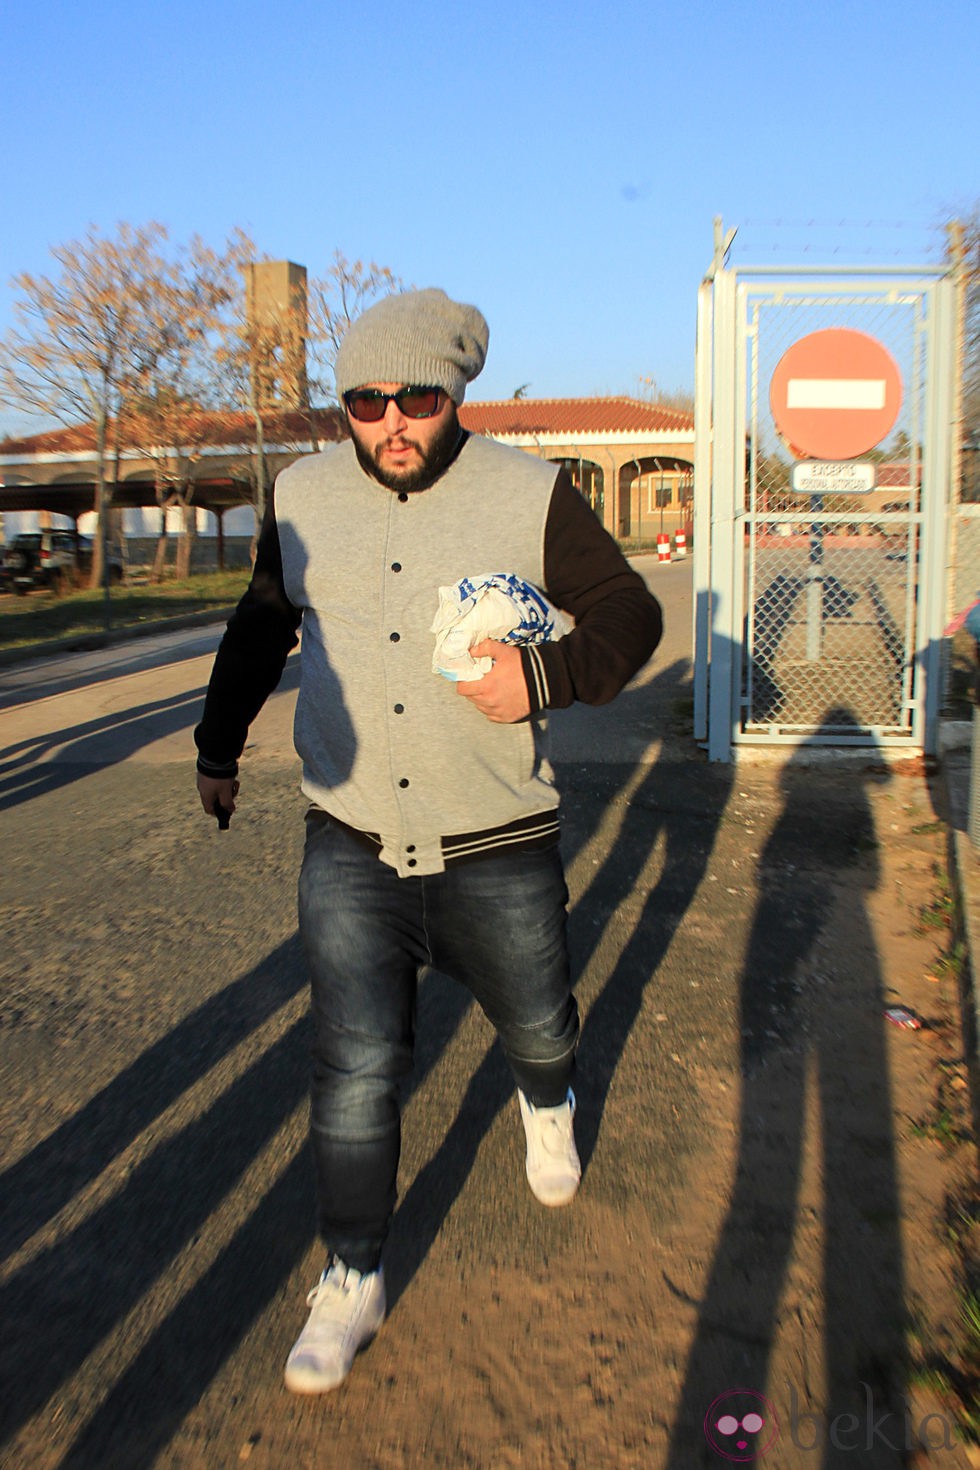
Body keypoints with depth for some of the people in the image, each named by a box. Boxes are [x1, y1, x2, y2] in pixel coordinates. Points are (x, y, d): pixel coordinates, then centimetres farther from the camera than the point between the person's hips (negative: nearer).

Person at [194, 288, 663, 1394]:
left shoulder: (530, 496, -7)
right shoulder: (301, 495, 2)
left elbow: (630, 613, -2)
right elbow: (259, 627, 16)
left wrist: (545, 676, -21)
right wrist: (218, 744, 19)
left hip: (498, 854, -1)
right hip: (350, 853, 1)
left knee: (535, 1025, 19)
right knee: (354, 1068, 0)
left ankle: (547, 1108, 56)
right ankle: (352, 1279, 22)